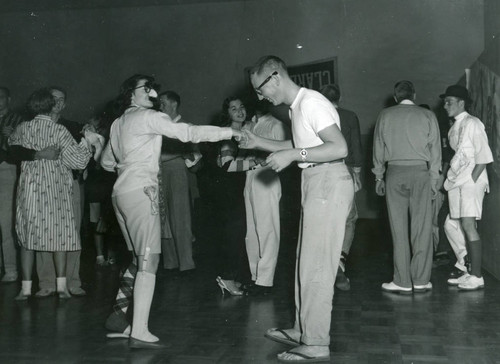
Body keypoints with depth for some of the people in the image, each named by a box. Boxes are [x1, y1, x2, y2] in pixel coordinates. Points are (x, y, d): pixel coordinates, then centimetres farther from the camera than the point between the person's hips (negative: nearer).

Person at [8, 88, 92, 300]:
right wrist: (85, 141, 4)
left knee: (27, 235, 9)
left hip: (28, 189, 3)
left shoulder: (22, 129, 0)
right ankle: (61, 284, 3)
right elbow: (78, 160, -10)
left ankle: (26, 287, 9)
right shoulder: (58, 131, -9)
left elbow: (10, 146, 20)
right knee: (59, 234, 6)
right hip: (55, 189, -2)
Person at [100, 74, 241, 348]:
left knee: (139, 260, 16)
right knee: (149, 261, -10)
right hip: (140, 192, -9)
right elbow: (188, 132, -14)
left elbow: (106, 162, 30)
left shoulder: (117, 124, 20)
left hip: (120, 193, 9)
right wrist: (230, 132, -12)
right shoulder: (148, 117, -5)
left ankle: (118, 316, 14)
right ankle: (140, 333, -13)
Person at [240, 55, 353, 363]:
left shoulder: (311, 102, -15)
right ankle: (303, 330, 28)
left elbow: (340, 148, -24)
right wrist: (260, 143, 20)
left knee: (317, 265, -6)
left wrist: (292, 155, -22)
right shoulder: (297, 105, 14)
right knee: (308, 262, 16)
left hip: (329, 184, -10)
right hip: (317, 186, 10)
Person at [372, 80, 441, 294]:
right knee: (422, 228, 3)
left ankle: (403, 282, 3)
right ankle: (421, 281, 5)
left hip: (395, 172, 0)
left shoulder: (385, 115, 7)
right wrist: (434, 178, 9)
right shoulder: (427, 116, 5)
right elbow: (435, 149, 4)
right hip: (420, 172, 0)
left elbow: (378, 147, 10)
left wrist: (378, 176, 17)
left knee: (399, 229, 2)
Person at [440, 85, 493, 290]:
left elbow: (484, 156, -12)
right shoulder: (454, 127, 16)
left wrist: (472, 180, -16)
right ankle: (464, 266, 23)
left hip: (471, 181, -9)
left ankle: (476, 277, -8)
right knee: (451, 225, 10)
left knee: (468, 225, -12)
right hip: (456, 181, 9)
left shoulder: (472, 123, -7)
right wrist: (450, 180, 7)